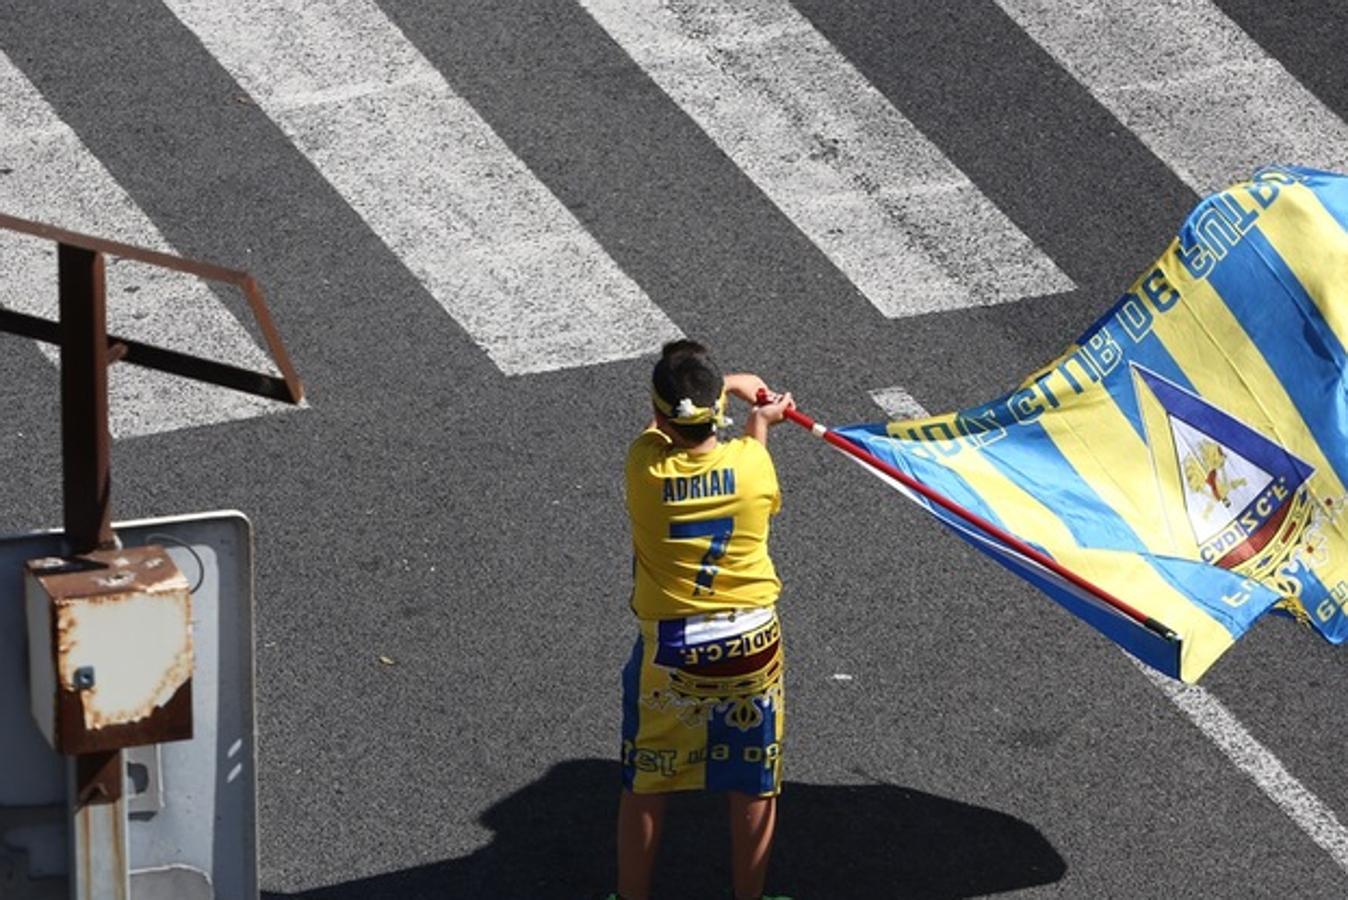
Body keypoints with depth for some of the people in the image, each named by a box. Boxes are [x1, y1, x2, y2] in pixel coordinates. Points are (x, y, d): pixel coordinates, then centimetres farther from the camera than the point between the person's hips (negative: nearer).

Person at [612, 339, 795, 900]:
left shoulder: (644, 465, -16)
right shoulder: (752, 462, -16)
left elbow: (666, 423, 8)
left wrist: (730, 386, 21)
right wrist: (759, 420, 24)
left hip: (667, 649, -1)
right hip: (751, 644, 1)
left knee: (644, 789, 14)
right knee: (753, 789, 15)